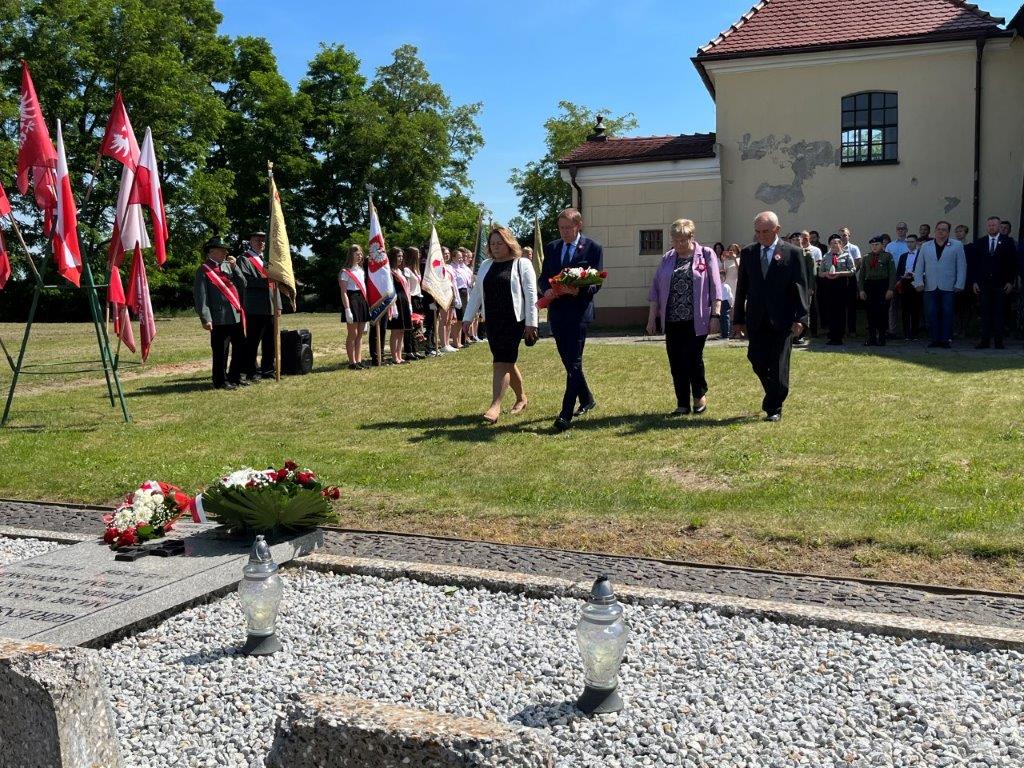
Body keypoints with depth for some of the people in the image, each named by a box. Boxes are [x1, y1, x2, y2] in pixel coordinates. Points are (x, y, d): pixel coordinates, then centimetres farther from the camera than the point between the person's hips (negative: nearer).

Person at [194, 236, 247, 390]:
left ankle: (234, 377, 25)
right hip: (219, 318, -7)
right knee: (221, 351, 0)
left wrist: (234, 267, -2)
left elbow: (243, 285, 8)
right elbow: (200, 296, -9)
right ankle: (221, 381, 11)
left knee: (241, 348, 12)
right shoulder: (204, 270, -4)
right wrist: (205, 319, -16)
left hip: (236, 315, 7)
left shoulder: (228, 266, 15)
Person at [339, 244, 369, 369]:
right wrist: (347, 310, -19)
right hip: (352, 300, -7)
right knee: (352, 334, -5)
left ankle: (359, 360, 12)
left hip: (362, 301, 7)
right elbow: (343, 292, -11)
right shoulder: (345, 272, -6)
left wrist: (366, 305, 11)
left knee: (360, 334, 8)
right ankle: (352, 362, 0)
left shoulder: (361, 270, 16)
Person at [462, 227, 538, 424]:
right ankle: (521, 398, 30)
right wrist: (467, 318, 11)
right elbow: (476, 293, 17)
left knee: (502, 362, -14)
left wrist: (531, 322, -12)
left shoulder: (522, 264, -2)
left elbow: (531, 295, -6)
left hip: (513, 321, -6)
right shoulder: (485, 265, 15)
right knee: (507, 362, 12)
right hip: (492, 322, 6)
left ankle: (495, 406, -17)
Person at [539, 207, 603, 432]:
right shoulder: (551, 248, 13)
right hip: (557, 311, 6)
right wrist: (548, 289, -9)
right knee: (568, 361, 13)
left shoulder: (593, 248, -1)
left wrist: (580, 290, -23)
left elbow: (597, 281, -4)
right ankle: (587, 399, 33)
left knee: (574, 362, -11)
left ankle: (566, 414, -14)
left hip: (579, 311, -5)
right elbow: (542, 278, 14)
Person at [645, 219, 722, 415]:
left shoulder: (706, 255, 1)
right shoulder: (667, 259, 12)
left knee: (693, 358, -5)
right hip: (672, 320, 4)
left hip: (696, 320, -4)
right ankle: (682, 404, 13)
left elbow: (715, 288, -2)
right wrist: (652, 317, 9)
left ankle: (700, 396, 21)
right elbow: (655, 289, 13)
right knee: (676, 363, 3)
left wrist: (716, 315, -9)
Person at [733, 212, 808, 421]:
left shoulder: (792, 253, -1)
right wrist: (739, 317, 7)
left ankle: (774, 408, 10)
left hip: (782, 320, -3)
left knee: (778, 366, -1)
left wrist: (800, 318, -10)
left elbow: (800, 287, -3)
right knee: (757, 361, 4)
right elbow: (742, 287, 10)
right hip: (756, 320, 3)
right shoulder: (748, 253, 8)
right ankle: (774, 397, 28)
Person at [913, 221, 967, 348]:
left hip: (948, 288, -2)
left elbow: (961, 267, 3)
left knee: (947, 313, -4)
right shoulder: (925, 247, 14)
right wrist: (918, 282, 0)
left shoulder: (957, 246, 6)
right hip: (930, 288, 2)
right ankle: (935, 339, 7)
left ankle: (946, 339, 1)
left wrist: (959, 285, -4)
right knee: (932, 314, 0)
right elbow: (919, 267, 11)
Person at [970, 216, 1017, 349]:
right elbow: (973, 263, 8)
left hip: (1001, 284, -1)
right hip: (984, 283, 1)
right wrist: (974, 281, 1)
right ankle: (985, 340, 2)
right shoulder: (979, 243, 9)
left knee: (999, 313, 0)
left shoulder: (1007, 242, 5)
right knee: (985, 313, 0)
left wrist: (1011, 281, -4)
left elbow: (1013, 263, 3)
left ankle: (998, 341, 4)